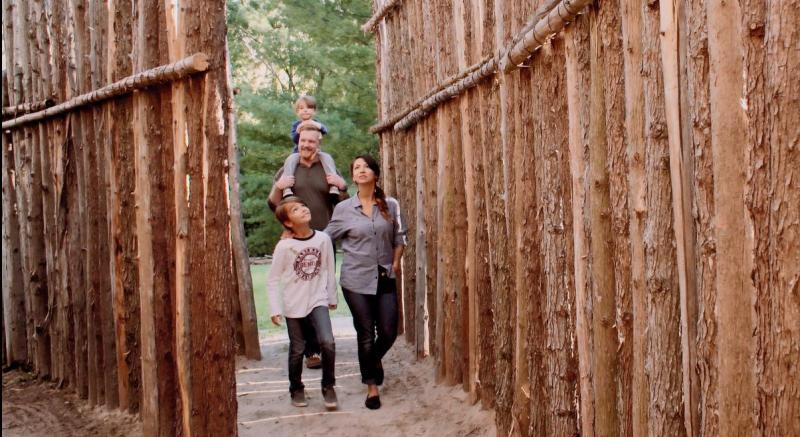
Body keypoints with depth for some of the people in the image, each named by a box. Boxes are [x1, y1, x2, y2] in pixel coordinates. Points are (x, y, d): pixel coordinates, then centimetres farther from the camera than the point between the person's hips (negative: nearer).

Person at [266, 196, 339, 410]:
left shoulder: (323, 239, -6)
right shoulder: (284, 246, -12)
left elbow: (329, 270, 6)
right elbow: (273, 280, -6)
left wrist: (332, 297, 14)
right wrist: (275, 309, -10)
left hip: (318, 301, 1)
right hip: (294, 305, -1)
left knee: (328, 342, -16)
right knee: (297, 350, 9)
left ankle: (328, 386, 3)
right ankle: (296, 389, 31)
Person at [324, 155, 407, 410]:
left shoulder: (390, 206, 2)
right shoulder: (343, 209, -1)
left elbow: (399, 238, 9)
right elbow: (326, 238, 6)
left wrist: (395, 263, 3)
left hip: (385, 279, 2)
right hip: (356, 280, -2)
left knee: (388, 333, 2)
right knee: (366, 335, 3)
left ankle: (375, 359, 38)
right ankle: (372, 386, 19)